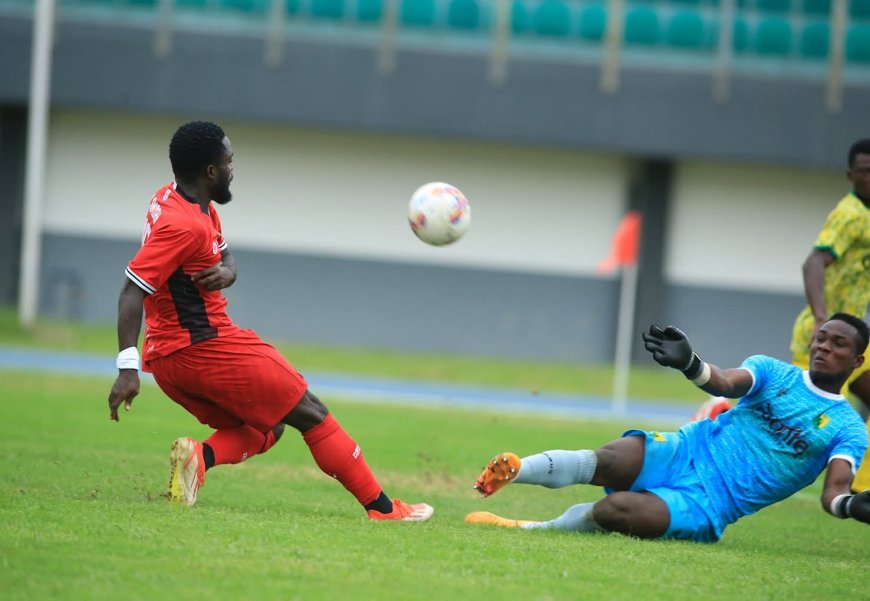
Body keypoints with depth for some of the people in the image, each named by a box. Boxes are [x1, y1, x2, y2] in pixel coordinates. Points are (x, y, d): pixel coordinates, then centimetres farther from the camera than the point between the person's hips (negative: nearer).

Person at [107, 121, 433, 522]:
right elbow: (133, 290, -26)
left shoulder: (180, 201, 10)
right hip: (205, 348, -10)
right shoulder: (184, 224, -21)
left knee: (264, 430, 17)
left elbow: (225, 255, 18)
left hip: (168, 358, 10)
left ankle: (200, 455, -11)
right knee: (311, 414, 2)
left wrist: (226, 271, -9)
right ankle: (382, 509, 5)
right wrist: (127, 368, -32)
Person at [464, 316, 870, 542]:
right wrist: (688, 362, -37)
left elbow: (834, 492, -10)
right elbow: (728, 384, -13)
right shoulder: (773, 372, 9)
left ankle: (527, 528, -8)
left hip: (708, 506, -2)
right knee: (607, 461, -33)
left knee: (615, 510, -27)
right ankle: (513, 470, -22)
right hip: (687, 454, 2)